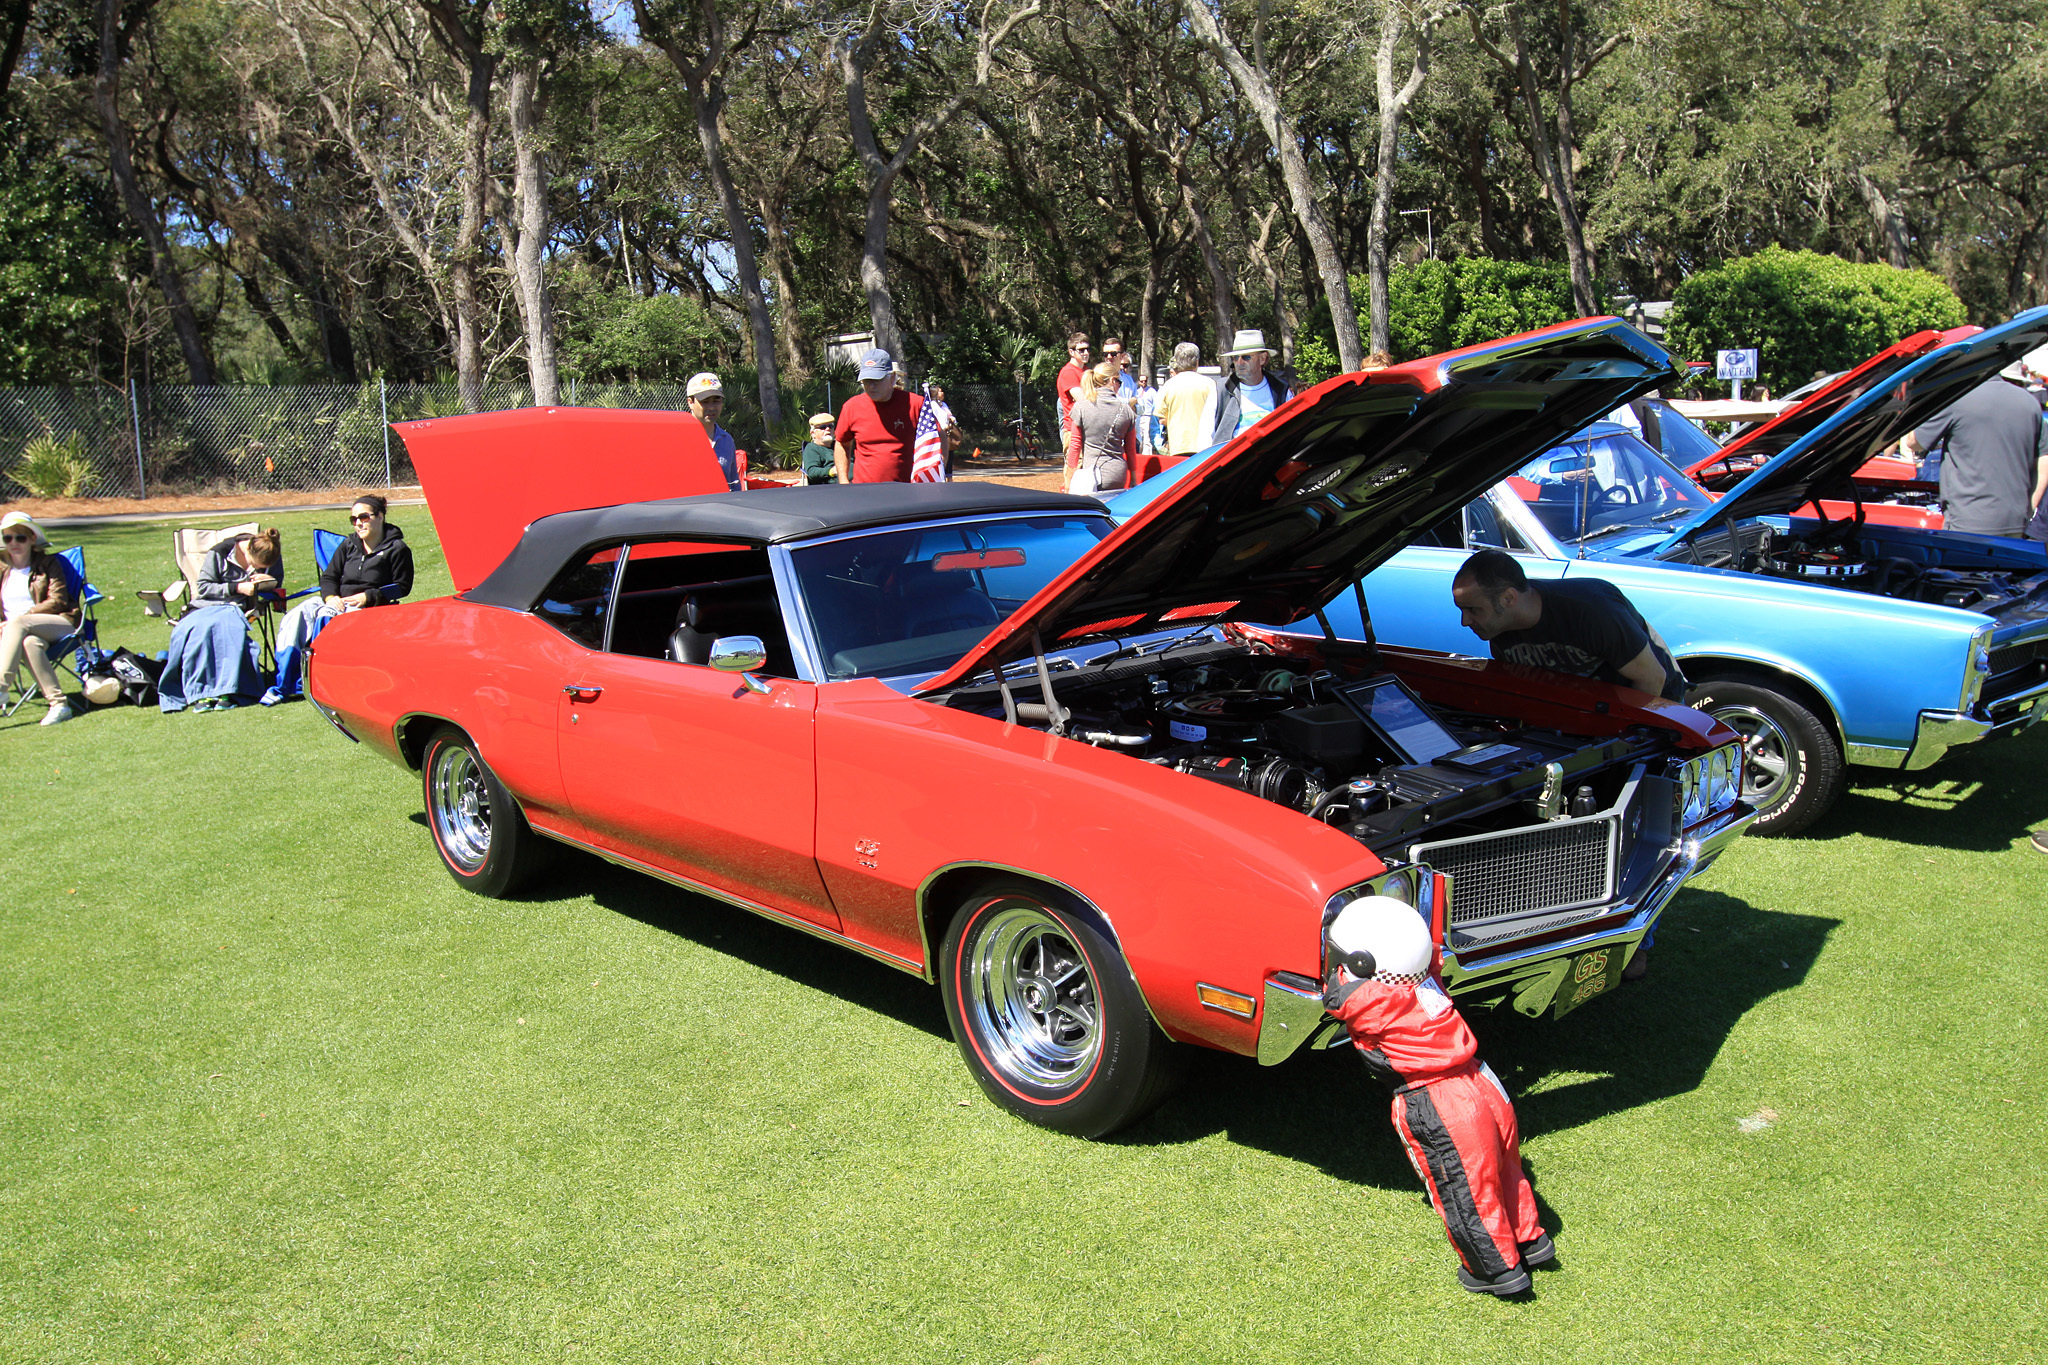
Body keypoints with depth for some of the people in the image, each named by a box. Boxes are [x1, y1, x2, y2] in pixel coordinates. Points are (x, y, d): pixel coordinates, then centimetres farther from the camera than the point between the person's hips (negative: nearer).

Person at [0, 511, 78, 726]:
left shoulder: (48, 564, 10)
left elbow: (57, 601, -2)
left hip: (60, 626, -2)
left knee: (18, 623, -35)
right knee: (30, 643, -36)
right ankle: (58, 704, -41)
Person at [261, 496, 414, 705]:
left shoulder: (397, 549, 0)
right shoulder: (349, 545, 16)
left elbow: (402, 586, -4)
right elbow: (329, 576, 15)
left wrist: (368, 596, -14)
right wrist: (330, 597, -7)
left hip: (369, 608, -6)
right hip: (337, 601, 6)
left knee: (325, 618, -34)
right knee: (296, 618, -20)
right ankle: (283, 686, -21)